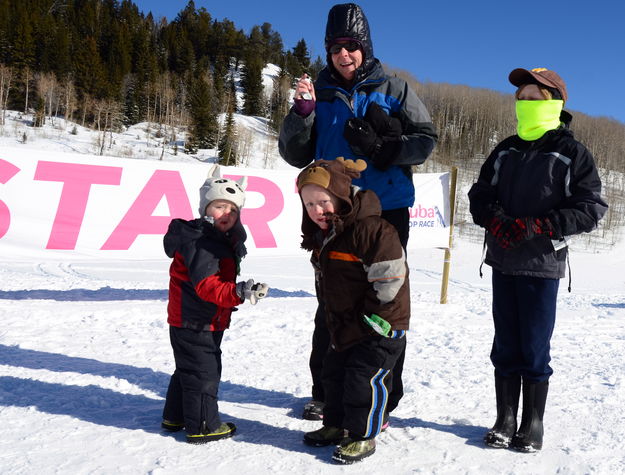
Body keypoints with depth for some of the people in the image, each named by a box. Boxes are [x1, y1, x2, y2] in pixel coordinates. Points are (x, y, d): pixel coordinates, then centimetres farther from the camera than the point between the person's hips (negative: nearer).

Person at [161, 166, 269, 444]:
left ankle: (175, 416, 36)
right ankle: (203, 425, 13)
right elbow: (207, 285, -32)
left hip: (205, 321, 11)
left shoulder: (223, 240, 12)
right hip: (195, 322, -11)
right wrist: (239, 293, -43)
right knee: (203, 372, 0)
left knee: (188, 369, 21)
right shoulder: (200, 243, -22)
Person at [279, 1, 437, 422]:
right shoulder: (320, 94, 9)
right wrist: (301, 112, -10)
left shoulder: (393, 89, 4)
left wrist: (383, 149, -15)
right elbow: (295, 154, 7)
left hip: (387, 211, -2)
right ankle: (325, 391, 21)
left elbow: (426, 138, 1)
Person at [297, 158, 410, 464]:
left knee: (363, 378, -3)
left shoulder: (370, 229, -25)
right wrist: (336, 319, 15)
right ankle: (336, 425, 35)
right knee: (334, 373, 17)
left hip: (380, 324, -9)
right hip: (345, 324, 9)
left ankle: (363, 436, 16)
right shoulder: (320, 234, 4)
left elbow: (390, 277, -25)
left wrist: (371, 318, -20)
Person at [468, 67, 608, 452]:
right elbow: (480, 194, 11)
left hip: (542, 266, -4)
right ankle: (505, 420, 20)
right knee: (506, 347, 10)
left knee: (535, 350, 2)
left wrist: (537, 227, -18)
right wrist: (495, 219, -11)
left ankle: (533, 425, 16)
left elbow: (591, 208, -8)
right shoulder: (505, 152, 12)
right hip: (503, 263, 4)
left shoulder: (572, 154, -2)